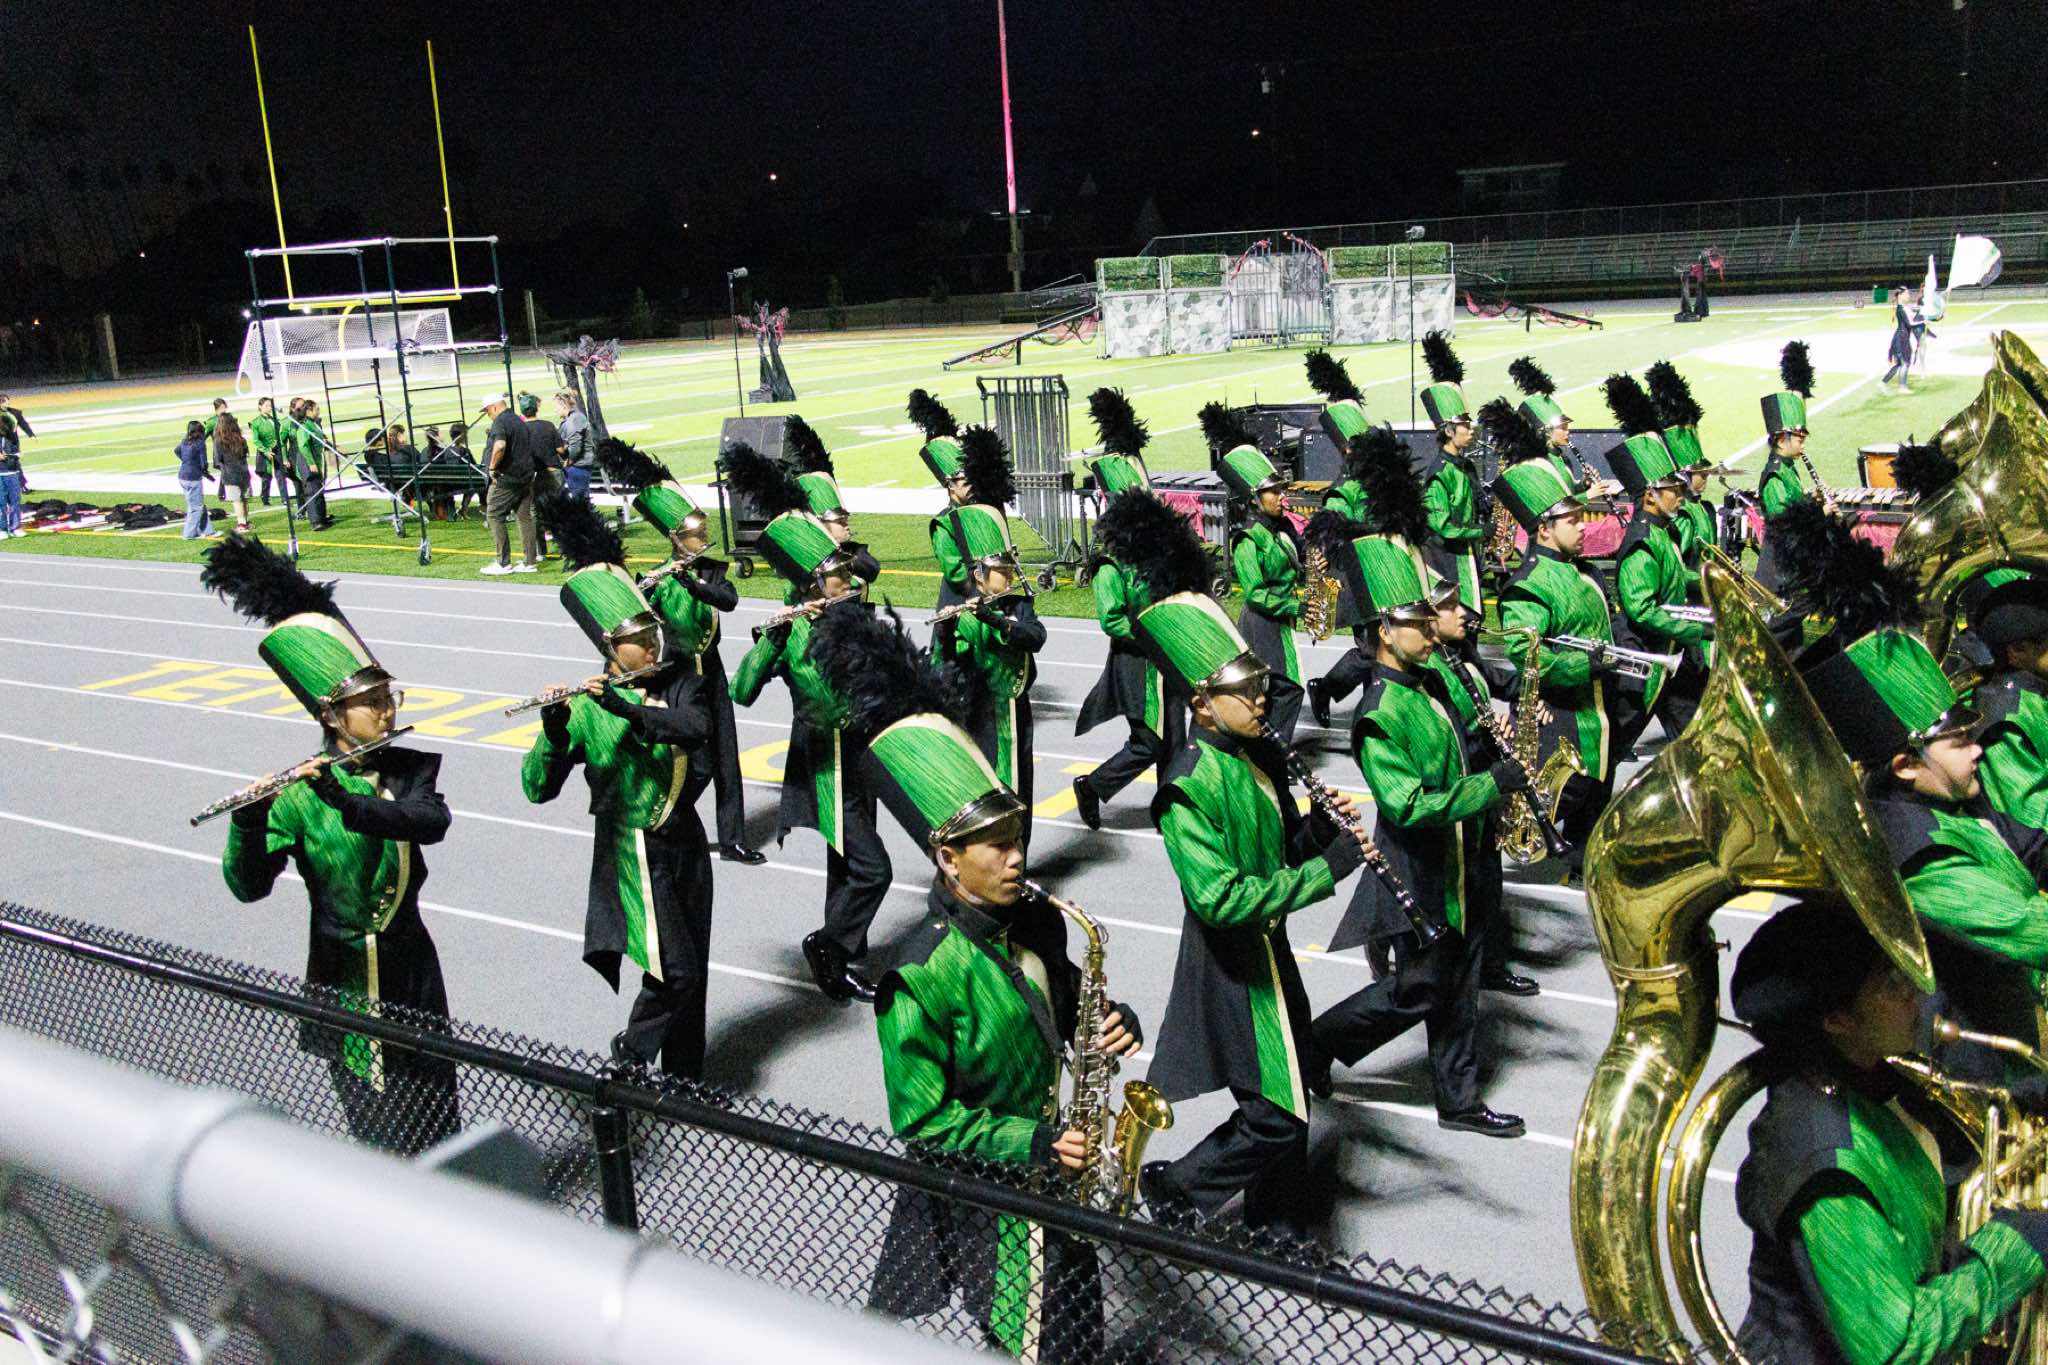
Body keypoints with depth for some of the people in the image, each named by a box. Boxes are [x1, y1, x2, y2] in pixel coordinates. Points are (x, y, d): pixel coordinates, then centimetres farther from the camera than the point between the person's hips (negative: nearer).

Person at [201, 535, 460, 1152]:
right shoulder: (298, 795, -9)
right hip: (343, 979, -2)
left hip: (410, 967, 3)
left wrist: (346, 801, -34)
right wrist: (247, 825, -34)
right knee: (380, 1129, 4)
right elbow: (249, 887, -16)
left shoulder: (410, 769, -1)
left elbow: (432, 821, -22)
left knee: (435, 1114, 9)